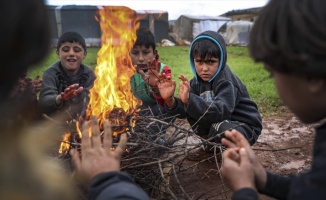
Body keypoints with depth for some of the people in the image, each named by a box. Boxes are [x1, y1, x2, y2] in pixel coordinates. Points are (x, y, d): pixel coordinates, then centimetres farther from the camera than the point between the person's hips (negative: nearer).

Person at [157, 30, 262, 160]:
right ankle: (209, 145, 7)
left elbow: (221, 111, -41)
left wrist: (189, 99, -54)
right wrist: (170, 101, -34)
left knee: (221, 127, -37)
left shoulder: (226, 82, -24)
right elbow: (184, 110, -12)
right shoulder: (198, 81, -4)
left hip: (245, 127, -6)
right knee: (191, 108, -10)